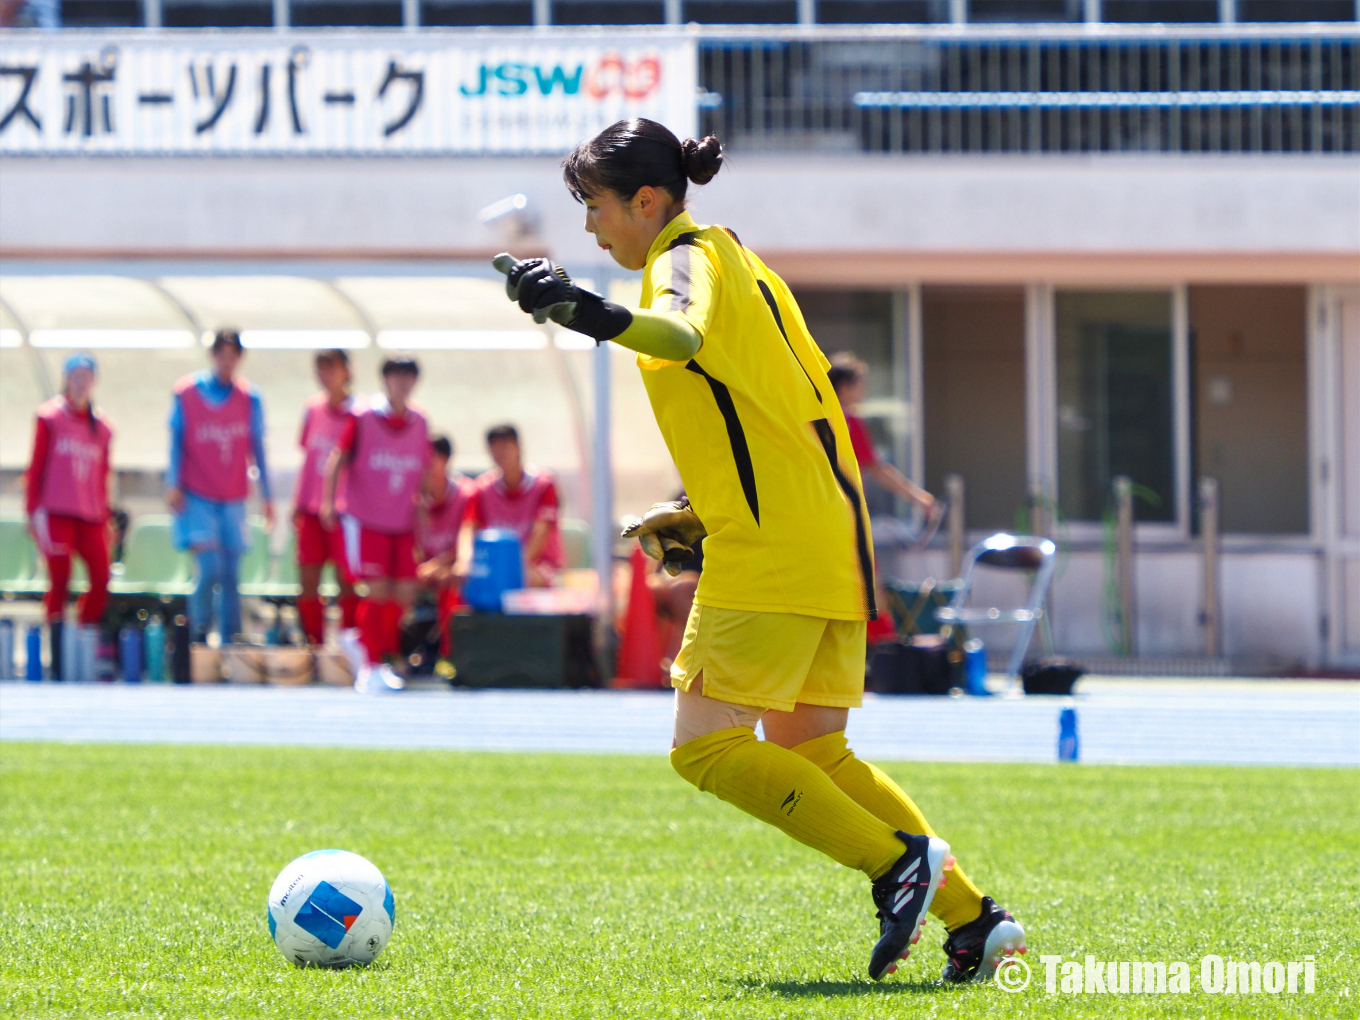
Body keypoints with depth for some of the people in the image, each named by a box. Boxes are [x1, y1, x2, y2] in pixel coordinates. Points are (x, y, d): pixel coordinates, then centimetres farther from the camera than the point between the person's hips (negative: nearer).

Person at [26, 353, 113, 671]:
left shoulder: (102, 429, 15)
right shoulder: (50, 418, 4)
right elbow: (36, 467, 3)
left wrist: (105, 517, 14)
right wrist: (35, 510, -4)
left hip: (91, 517, 4)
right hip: (56, 513, -4)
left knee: (101, 578, -9)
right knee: (59, 579, -7)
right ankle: (58, 659, -4)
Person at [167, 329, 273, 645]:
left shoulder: (250, 399, 5)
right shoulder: (186, 393, -2)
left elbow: (257, 449, 10)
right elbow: (177, 442, 0)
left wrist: (266, 496, 9)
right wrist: (173, 485, -9)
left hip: (233, 500, 3)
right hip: (197, 497, -3)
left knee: (231, 575, 4)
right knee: (209, 568, -16)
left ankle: (230, 642, 10)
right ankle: (199, 638, -6)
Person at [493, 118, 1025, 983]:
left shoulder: (686, 259, -7)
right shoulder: (737, 260, 23)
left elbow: (686, 337, -33)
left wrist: (590, 314, -51)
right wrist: (702, 514, 29)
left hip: (772, 552, -10)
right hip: (832, 536, 10)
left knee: (707, 746, -9)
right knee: (811, 755, 13)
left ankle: (899, 858, -12)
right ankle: (973, 919, 7)